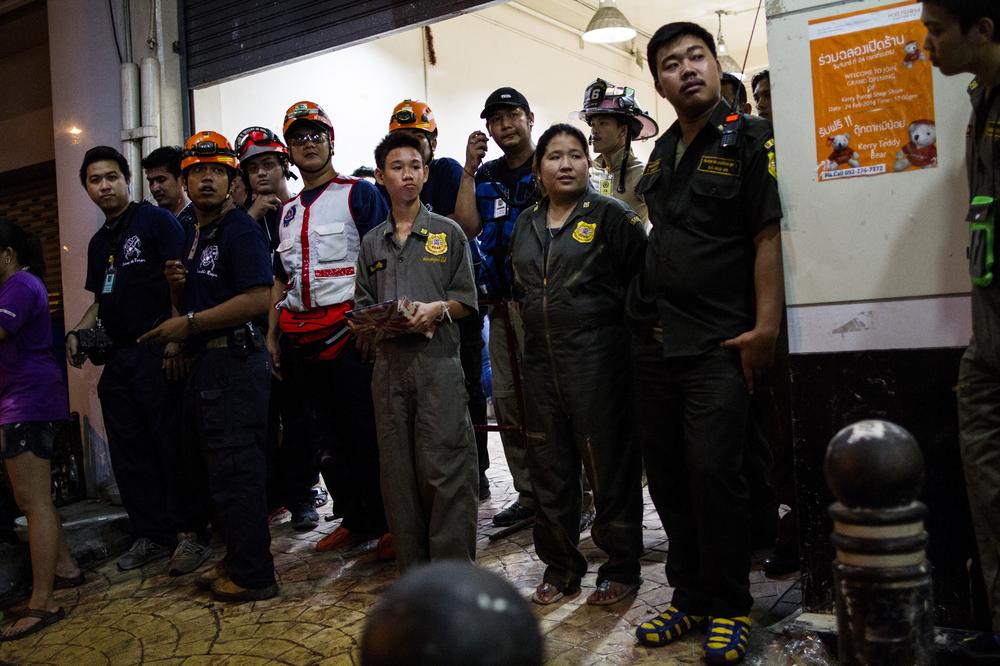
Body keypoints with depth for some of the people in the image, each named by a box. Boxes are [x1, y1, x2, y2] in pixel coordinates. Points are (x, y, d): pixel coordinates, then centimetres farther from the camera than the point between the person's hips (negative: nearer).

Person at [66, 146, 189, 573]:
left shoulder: (156, 220, -4)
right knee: (129, 451, 11)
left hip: (158, 353, -8)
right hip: (117, 358, 8)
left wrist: (174, 339, -20)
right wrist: (77, 333, 9)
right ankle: (151, 535, 22)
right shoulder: (99, 242, 19)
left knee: (172, 446, -4)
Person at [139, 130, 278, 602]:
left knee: (235, 470, -5)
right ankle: (235, 560, 29)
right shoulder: (192, 236, 19)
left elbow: (260, 299, -22)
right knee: (214, 467, 16)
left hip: (236, 360, -10)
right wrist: (177, 285, 3)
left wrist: (189, 324, -17)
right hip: (205, 363, 10)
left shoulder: (240, 229, -9)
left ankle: (253, 575, 6)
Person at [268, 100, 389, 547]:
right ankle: (355, 521, 22)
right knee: (326, 438, 11)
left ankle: (389, 523, 9)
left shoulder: (358, 194, 0)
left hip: (350, 330, -7)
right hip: (302, 339, 7)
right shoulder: (287, 211, 19)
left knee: (368, 435, -2)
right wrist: (272, 332, 15)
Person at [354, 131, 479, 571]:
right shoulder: (372, 242, 16)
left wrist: (435, 309, -13)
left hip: (437, 359, -3)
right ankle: (413, 571, 17)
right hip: (389, 361, 3)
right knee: (397, 469, 6)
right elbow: (362, 305, 15)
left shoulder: (448, 233, 8)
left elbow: (467, 300, 5)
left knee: (444, 465, -7)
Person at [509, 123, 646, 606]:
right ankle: (560, 565, 26)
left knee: (610, 464, 1)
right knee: (549, 466, 11)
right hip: (540, 359, 6)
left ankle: (621, 567, 17)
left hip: (596, 358, -6)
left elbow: (641, 279, -7)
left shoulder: (611, 215, -2)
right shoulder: (525, 224, 15)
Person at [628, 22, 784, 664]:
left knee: (712, 470, -7)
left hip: (719, 341, -6)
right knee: (668, 473, 10)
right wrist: (643, 308, 15)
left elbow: (767, 237, -11)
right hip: (655, 339, 7)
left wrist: (765, 327, -18)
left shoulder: (750, 139, -3)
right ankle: (690, 597, 24)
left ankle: (730, 607, 12)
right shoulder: (662, 152, 15)